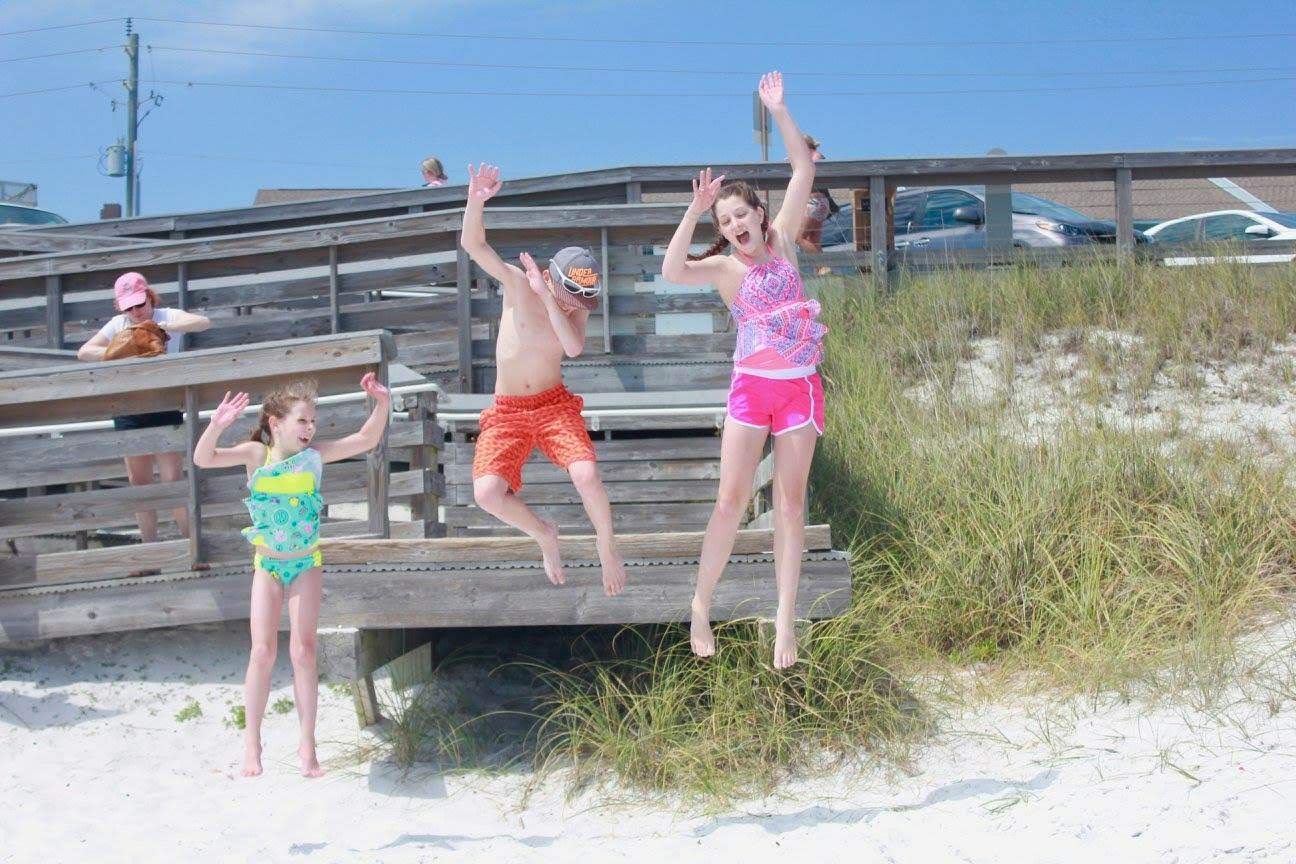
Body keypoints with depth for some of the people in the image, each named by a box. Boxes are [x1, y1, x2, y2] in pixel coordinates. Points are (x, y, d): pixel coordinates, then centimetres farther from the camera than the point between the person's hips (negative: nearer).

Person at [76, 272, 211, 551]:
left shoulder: (167, 317, -5)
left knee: (173, 480, -7)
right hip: (128, 410, 4)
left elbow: (203, 322, -22)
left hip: (165, 407, -4)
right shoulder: (118, 324, 4)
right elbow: (83, 352, -1)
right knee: (138, 481, 10)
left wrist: (164, 328, -31)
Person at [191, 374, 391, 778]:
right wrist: (216, 426, -39)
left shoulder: (314, 454, -8)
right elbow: (203, 459, -21)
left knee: (303, 650, -1)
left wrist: (383, 403, -20)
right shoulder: (256, 454, -10)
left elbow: (367, 440, -5)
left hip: (307, 564, 0)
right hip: (267, 565, 0)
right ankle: (251, 743, 9)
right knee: (262, 651, -2)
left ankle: (307, 744, 6)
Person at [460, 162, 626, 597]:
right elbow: (473, 245, -20)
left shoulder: (577, 308, -2)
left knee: (587, 475, -25)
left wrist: (547, 297, -26)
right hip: (506, 413, 0)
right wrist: (475, 200, -38)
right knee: (487, 494, -22)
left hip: (555, 405, 0)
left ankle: (607, 546, 5)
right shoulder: (517, 283, -7)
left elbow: (574, 347, -24)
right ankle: (544, 535, 10)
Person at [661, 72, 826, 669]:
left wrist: (778, 112, -4)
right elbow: (672, 271, -24)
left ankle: (785, 620, 7)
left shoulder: (782, 241, 4)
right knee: (731, 501, -4)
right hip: (751, 389, -2)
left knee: (790, 502, 4)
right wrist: (694, 210, -27)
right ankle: (701, 609, 7)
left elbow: (804, 170, 1)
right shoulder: (722, 268, -3)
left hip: (801, 388, 2)